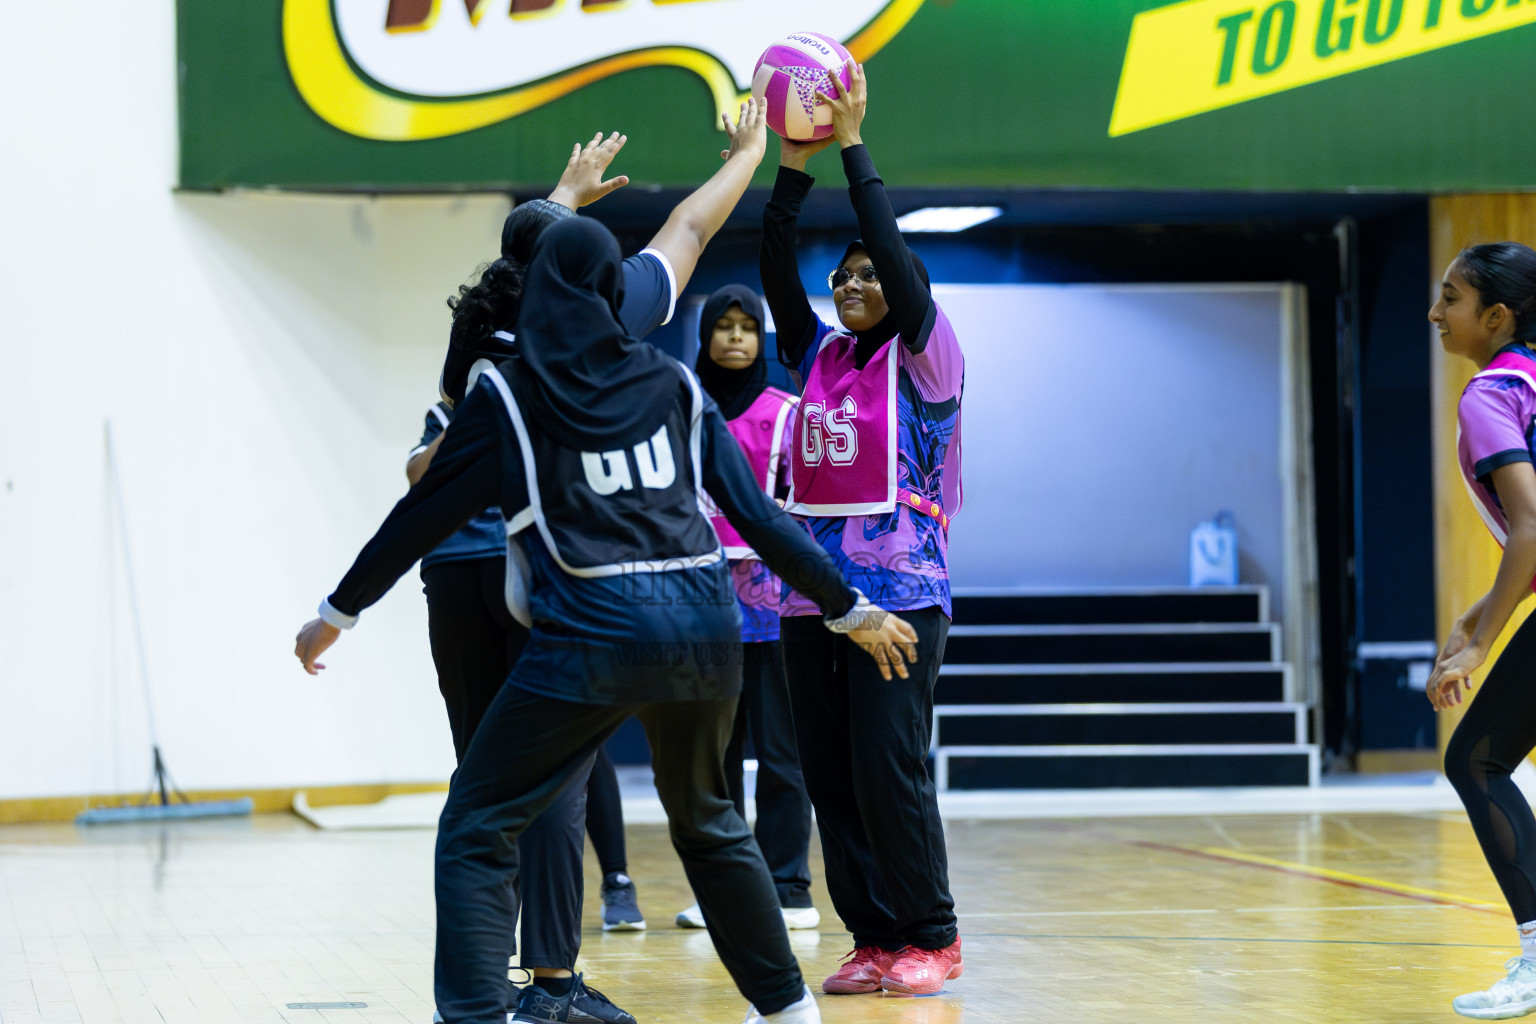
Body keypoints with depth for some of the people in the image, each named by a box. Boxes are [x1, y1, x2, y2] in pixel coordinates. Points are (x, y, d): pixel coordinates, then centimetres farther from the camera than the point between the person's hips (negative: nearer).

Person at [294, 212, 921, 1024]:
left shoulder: (506, 397, 4)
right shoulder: (673, 386, 13)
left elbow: (421, 518, 7)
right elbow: (759, 516, 11)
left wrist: (337, 613, 19)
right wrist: (849, 609, 19)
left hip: (592, 636, -5)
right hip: (705, 625, 5)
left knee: (475, 832, 2)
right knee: (704, 819, 28)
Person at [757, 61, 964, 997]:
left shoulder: (924, 357, -1)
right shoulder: (817, 357, 13)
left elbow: (894, 252, -12)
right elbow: (776, 269, 4)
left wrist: (853, 144, -11)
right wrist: (793, 163, -5)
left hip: (899, 594, -6)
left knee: (890, 771, -9)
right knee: (830, 779, 4)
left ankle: (932, 938, 3)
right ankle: (875, 941, 12)